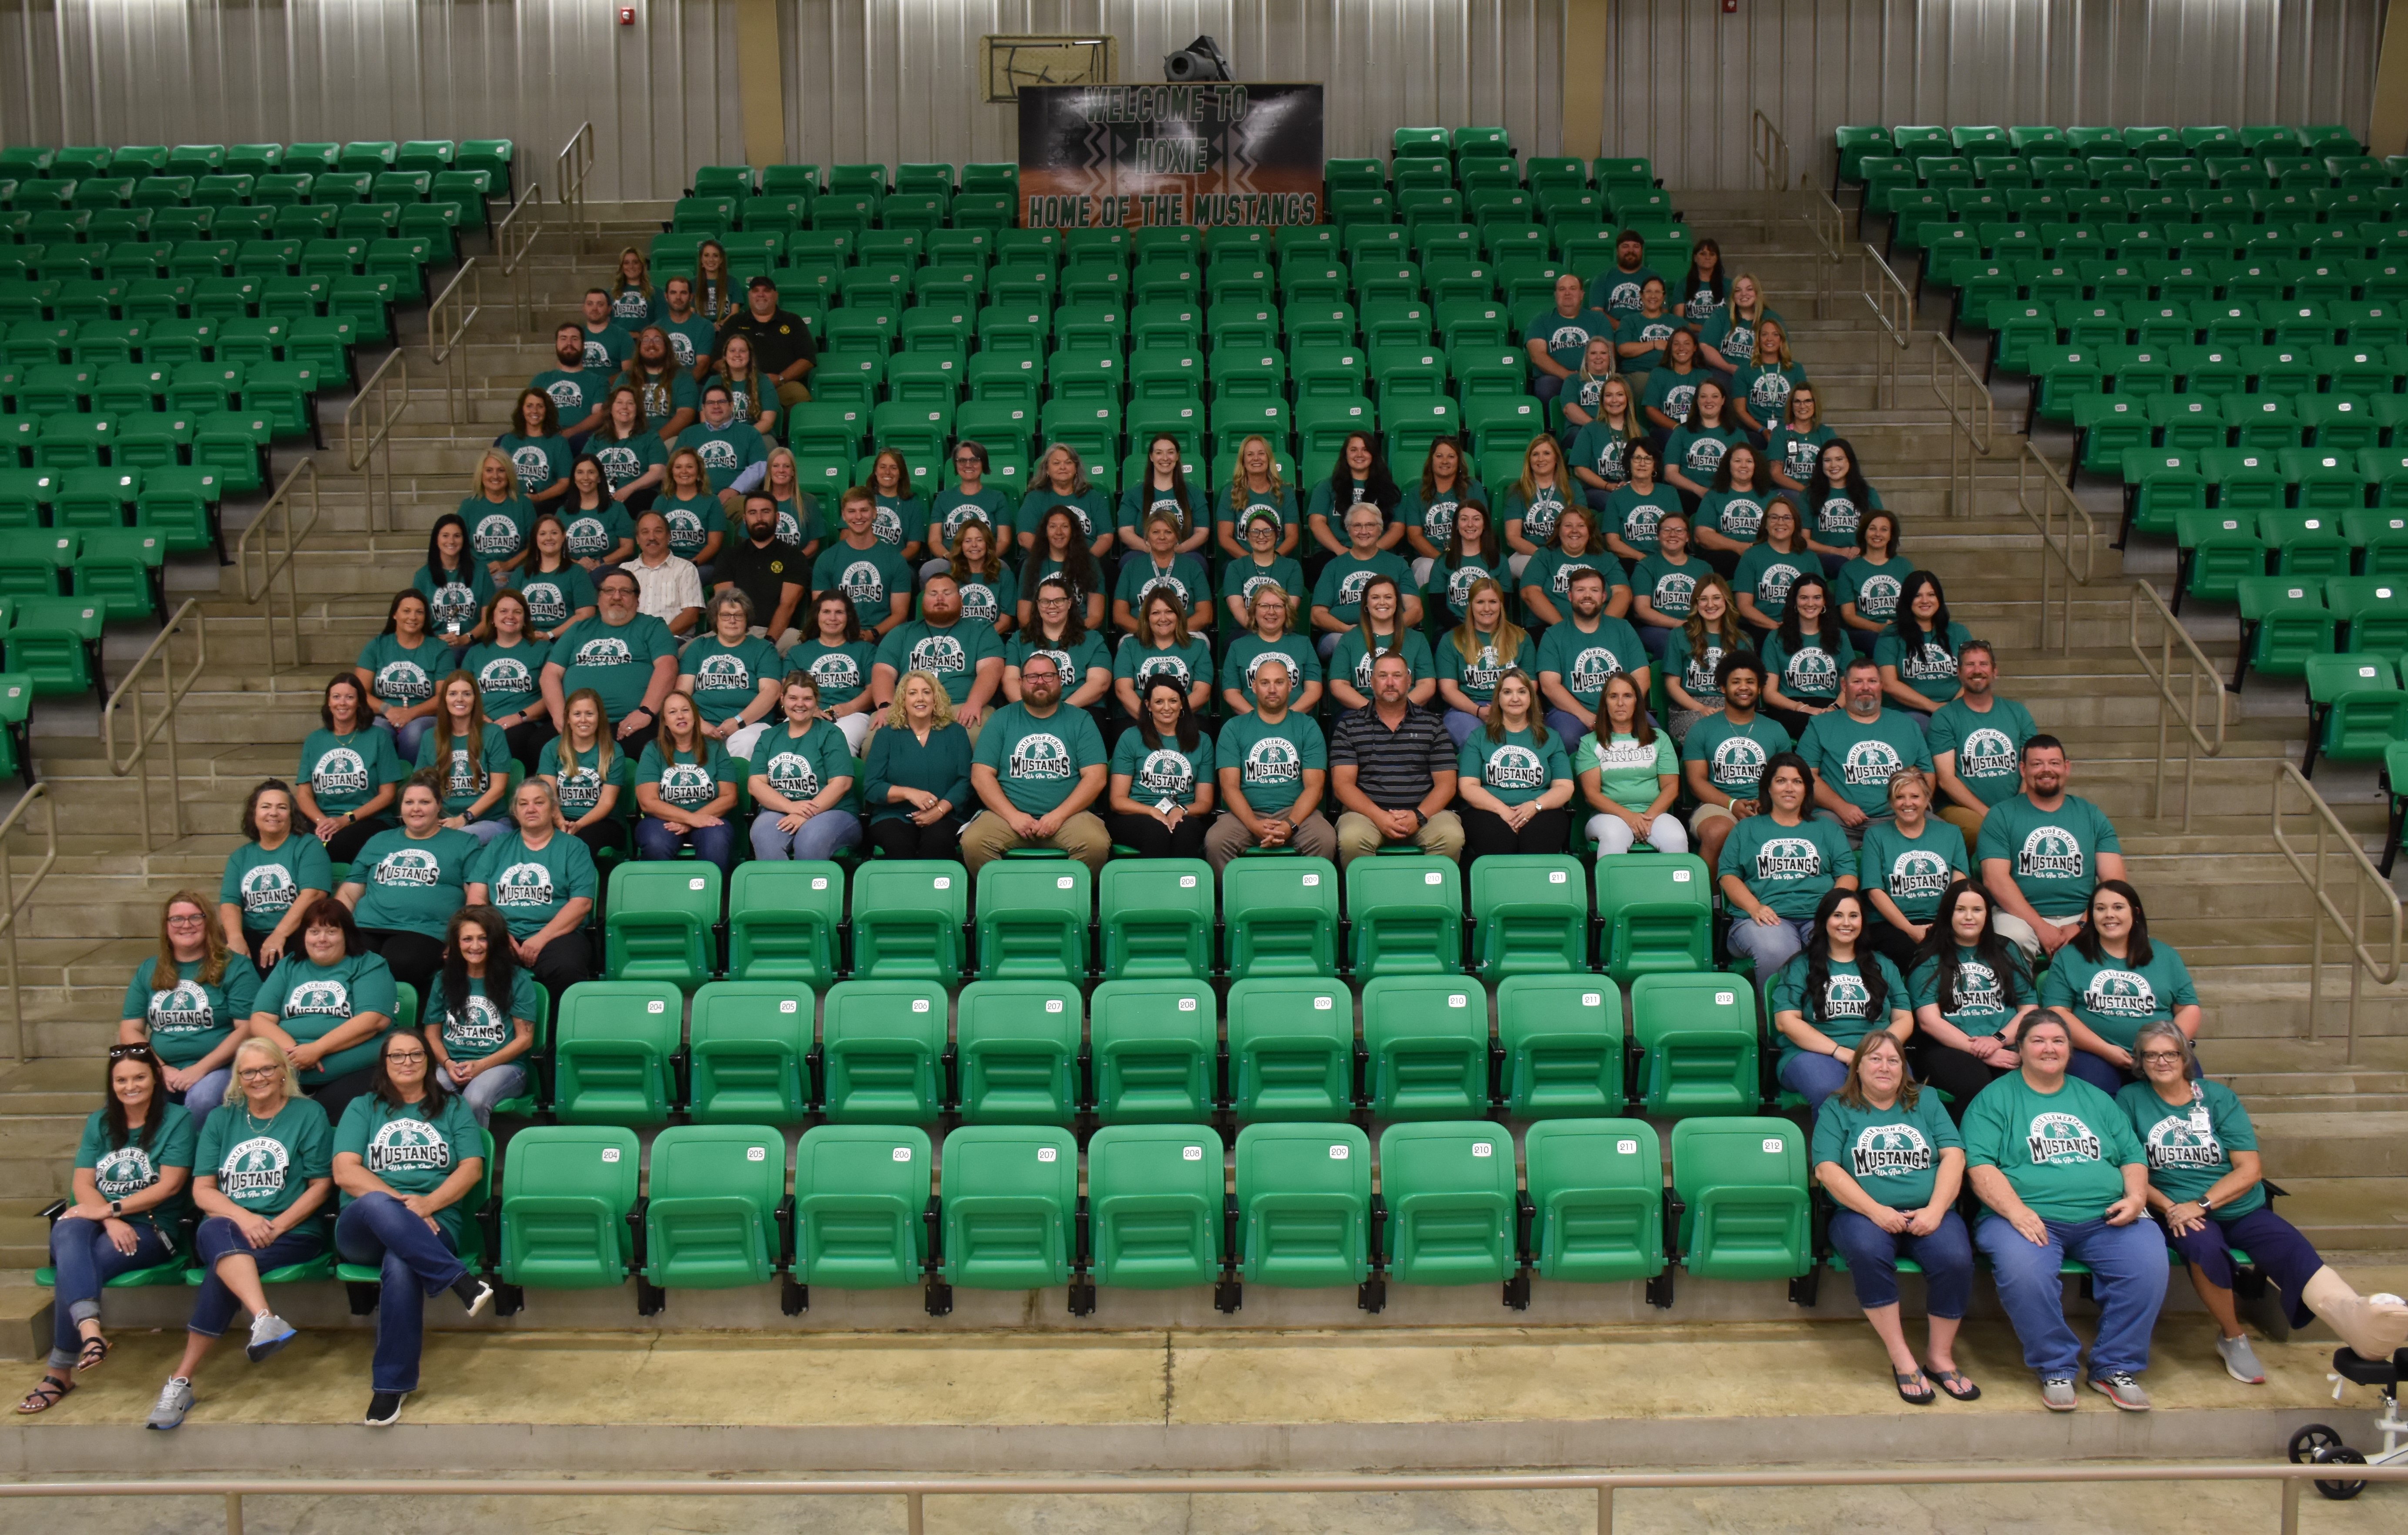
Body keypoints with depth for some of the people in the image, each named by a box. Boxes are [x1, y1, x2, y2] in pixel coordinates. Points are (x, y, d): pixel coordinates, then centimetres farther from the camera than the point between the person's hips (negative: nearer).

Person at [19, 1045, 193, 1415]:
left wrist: (109, 1209, -13)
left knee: (74, 1267, -30)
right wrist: (111, 1222, -13)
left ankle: (60, 1371, -22)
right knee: (68, 1233, -34)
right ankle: (89, 1329, -53)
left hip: (150, 1228, -3)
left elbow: (169, 1186, -7)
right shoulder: (99, 1123, 16)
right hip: (99, 1220, 4)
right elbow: (83, 1184, 6)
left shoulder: (177, 1120, 1)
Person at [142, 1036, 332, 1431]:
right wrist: (243, 1217, -13)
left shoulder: (309, 1114, 8)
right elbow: (202, 1190, 8)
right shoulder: (221, 1121, 17)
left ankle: (182, 1380, -29)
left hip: (292, 1233, -2)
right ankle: (265, 1320, -56)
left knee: (223, 1268, -32)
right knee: (218, 1231, -36)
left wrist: (275, 1227, -12)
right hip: (226, 1228, 2)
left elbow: (320, 1185, 2)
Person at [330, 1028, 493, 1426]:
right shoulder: (363, 1108, 17)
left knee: (401, 1265, -37)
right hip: (362, 1229, 1)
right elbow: (345, 1173, 2)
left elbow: (472, 1168, 7)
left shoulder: (453, 1109, 19)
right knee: (377, 1204, -38)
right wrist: (400, 1203, -13)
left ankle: (391, 1386, -29)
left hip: (434, 1223, 0)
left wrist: (427, 1203, -12)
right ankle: (460, 1281, -38)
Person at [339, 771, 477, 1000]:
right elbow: (348, 893, 26)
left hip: (424, 931, -3)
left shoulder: (463, 844, 16)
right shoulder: (378, 842, 28)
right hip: (366, 929, 3)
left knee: (398, 964, -39)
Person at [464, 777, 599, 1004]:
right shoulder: (498, 847, 22)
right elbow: (476, 898, 13)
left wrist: (541, 939, -12)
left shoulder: (573, 847, 13)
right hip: (500, 936, 2)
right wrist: (499, 934, -6)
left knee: (566, 970, -39)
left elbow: (582, 902, 1)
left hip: (557, 934, -2)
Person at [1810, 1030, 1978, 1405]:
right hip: (1864, 1214, -2)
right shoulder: (1837, 1108, 11)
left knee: (1955, 1257, -31)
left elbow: (1953, 1155, 6)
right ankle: (1902, 1359, -24)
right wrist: (1876, 1211, -15)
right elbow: (1826, 1169, -2)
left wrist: (1935, 1210, -11)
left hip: (1929, 1213, 2)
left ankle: (1941, 1356, -10)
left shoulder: (1926, 1102, 18)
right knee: (1867, 1250, -36)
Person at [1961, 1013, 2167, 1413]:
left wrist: (2136, 1196, 0)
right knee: (2022, 1270, -35)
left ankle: (2116, 1368, -8)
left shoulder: (2096, 1099, 24)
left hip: (2104, 1218, 4)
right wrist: (2015, 1210, -18)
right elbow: (1980, 1166, -3)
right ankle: (2056, 1368, -12)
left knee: (2148, 1260, -26)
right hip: (2029, 1218, -3)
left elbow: (2133, 1157, 21)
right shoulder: (1995, 1099, 8)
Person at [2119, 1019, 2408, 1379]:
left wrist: (2202, 1204, -12)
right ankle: (2232, 1337, -13)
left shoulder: (2218, 1098, 9)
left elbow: (2251, 1168, 2)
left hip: (2242, 1210, 2)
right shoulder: (2130, 1101, 7)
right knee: (2205, 1246, -36)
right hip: (2179, 1213, -2)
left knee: (2292, 1250, -28)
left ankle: (2356, 1318, -57)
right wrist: (2167, 1206, -16)